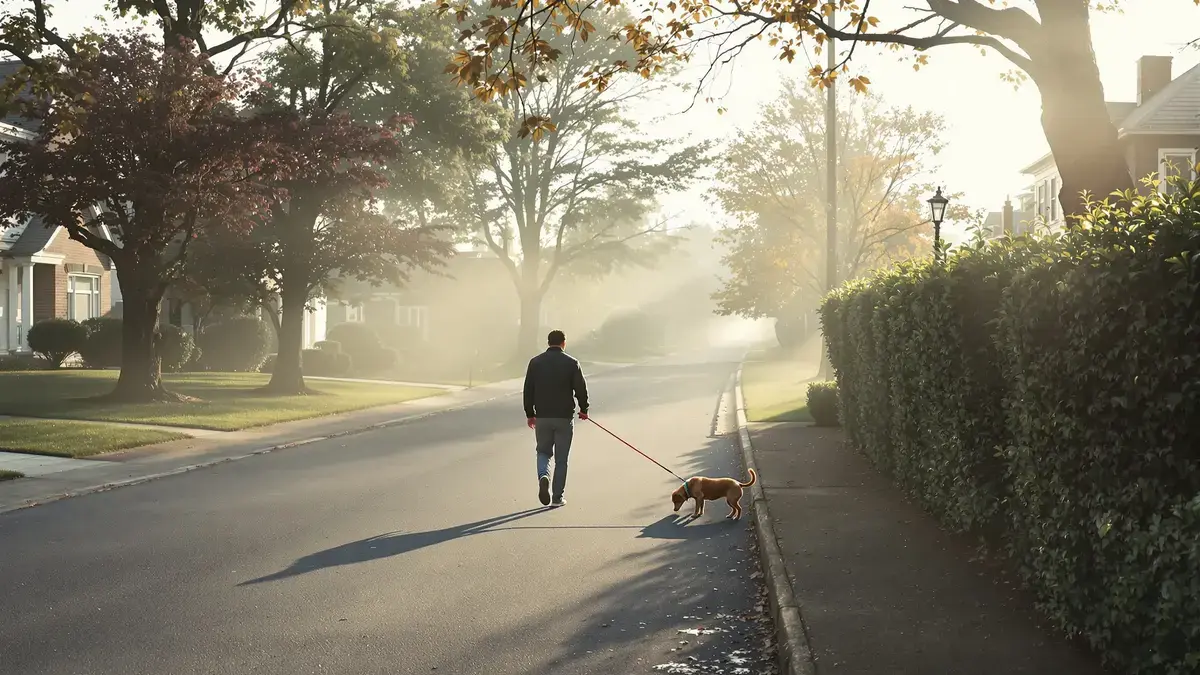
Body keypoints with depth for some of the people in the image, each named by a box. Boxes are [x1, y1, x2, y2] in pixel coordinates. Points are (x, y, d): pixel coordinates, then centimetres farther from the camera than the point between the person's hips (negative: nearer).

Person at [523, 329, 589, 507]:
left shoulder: (535, 362, 1)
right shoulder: (571, 363, -5)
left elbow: (528, 390, 3)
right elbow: (581, 389, -3)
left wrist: (530, 414, 12)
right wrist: (583, 409, 12)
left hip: (542, 417, 2)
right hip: (564, 417, -1)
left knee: (543, 451, 17)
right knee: (561, 459, 7)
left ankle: (543, 476, -13)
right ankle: (557, 497, 9)